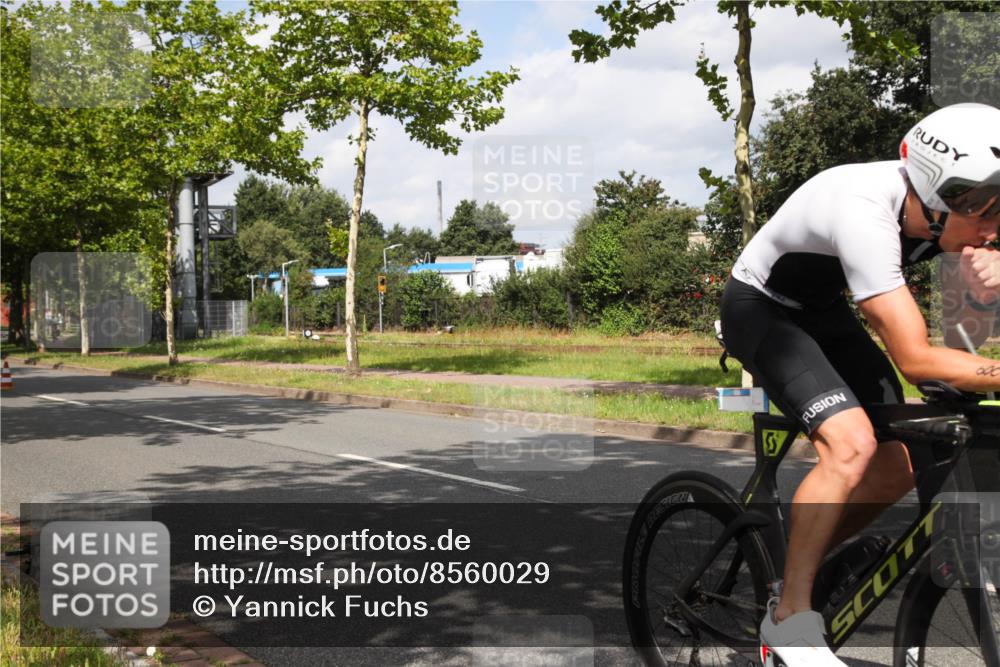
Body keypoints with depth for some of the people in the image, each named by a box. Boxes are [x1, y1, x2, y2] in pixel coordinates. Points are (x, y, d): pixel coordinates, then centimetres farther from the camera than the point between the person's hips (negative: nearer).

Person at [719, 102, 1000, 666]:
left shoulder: (948, 208, -15)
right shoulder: (865, 212, -37)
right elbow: (915, 360, -37)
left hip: (824, 308, 8)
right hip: (761, 308, -8)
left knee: (895, 471, 0)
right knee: (852, 444, -28)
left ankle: (799, 567, 22)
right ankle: (790, 619, -13)